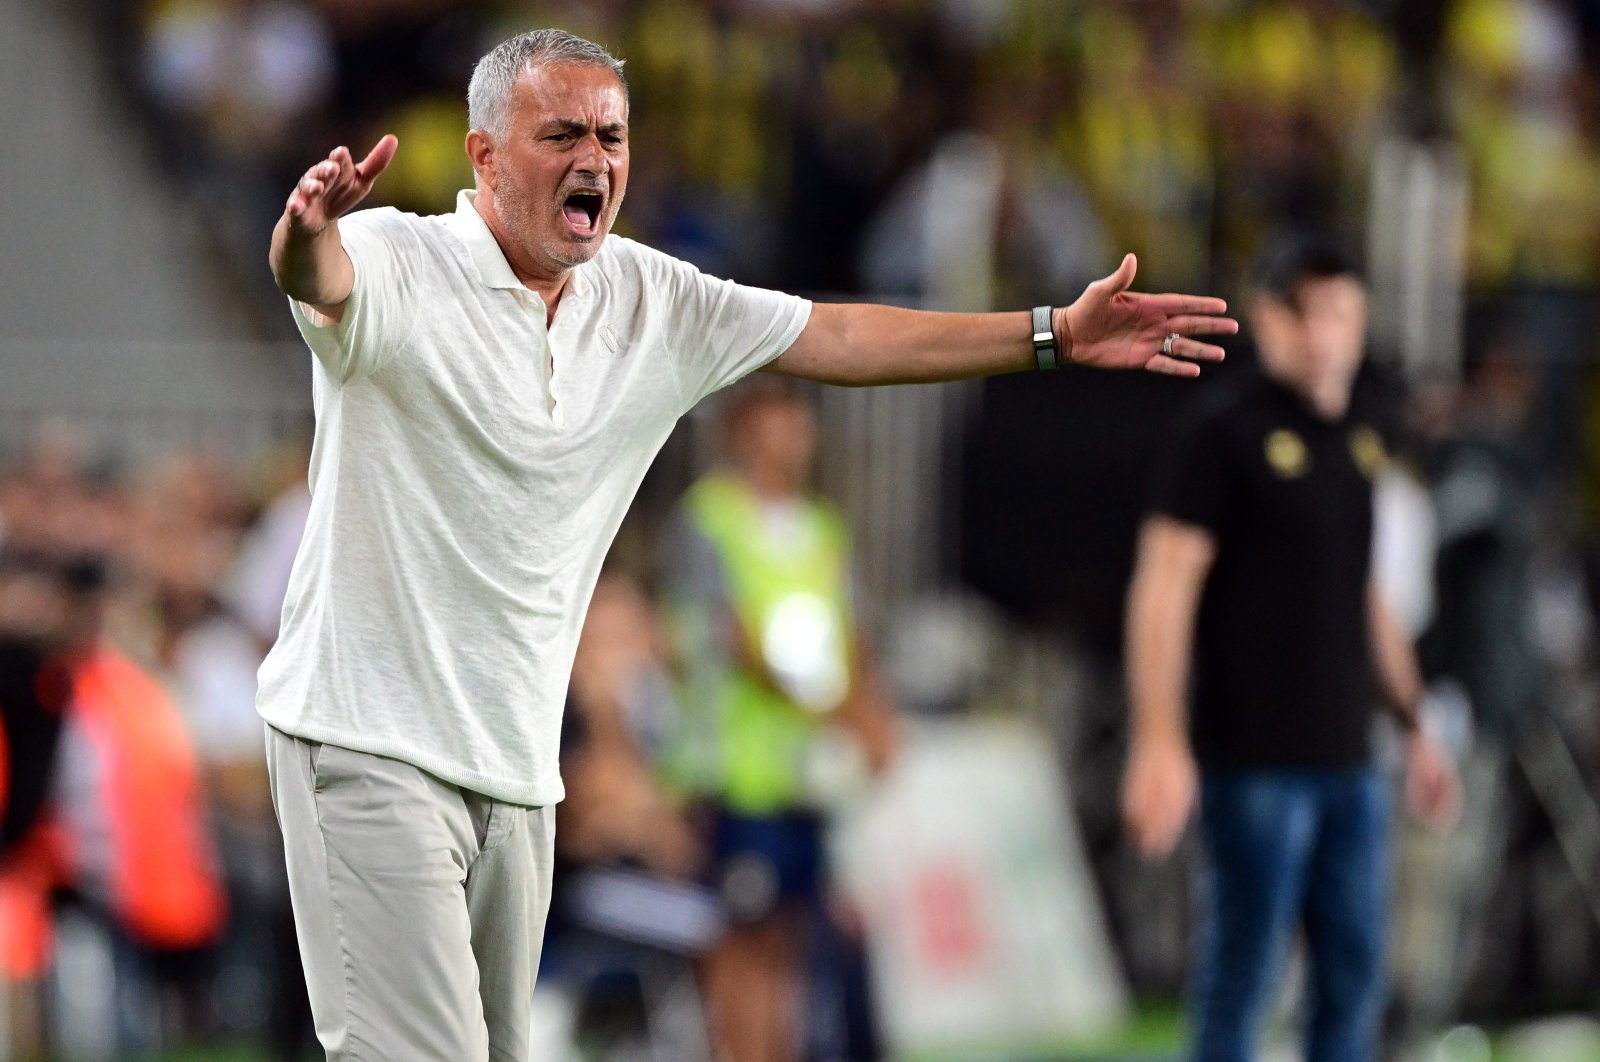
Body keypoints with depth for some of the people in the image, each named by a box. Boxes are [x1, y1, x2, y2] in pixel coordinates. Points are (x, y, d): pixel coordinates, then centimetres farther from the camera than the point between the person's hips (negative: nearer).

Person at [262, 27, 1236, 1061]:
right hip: (373, 740, -7)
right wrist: (310, 230, -60)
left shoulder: (655, 300, 9)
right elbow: (321, 277, -34)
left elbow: (833, 337, 16)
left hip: (513, 765, 7)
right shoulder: (398, 267, -12)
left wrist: (1057, 336, 12)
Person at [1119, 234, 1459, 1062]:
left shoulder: (1357, 436, 14)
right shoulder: (1227, 432, -7)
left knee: (1354, 976, 8)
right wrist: (1159, 743, -18)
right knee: (1241, 976, -4)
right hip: (1257, 765, -7)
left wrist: (1413, 724, 23)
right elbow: (1163, 586, -12)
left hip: (1347, 763, 7)